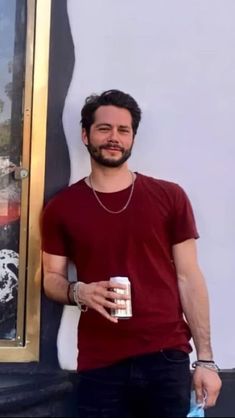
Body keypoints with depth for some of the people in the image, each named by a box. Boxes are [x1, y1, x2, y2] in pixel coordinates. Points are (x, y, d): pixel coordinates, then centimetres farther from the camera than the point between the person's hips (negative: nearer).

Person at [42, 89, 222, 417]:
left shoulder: (169, 197, 1)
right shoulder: (61, 208, 3)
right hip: (99, 366, 1)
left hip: (167, 359, 0)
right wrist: (78, 292, -14)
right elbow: (52, 279, 9)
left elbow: (189, 278, 1)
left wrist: (205, 359, -2)